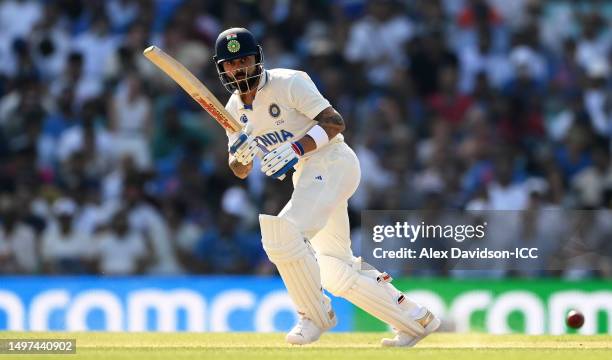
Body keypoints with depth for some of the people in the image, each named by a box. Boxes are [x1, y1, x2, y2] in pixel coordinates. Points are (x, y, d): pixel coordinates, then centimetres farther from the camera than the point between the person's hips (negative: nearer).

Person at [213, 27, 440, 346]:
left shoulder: (288, 83, -12)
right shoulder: (234, 110, 8)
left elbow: (334, 122, -19)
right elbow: (241, 172, 10)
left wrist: (296, 149, -31)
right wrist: (240, 155, -13)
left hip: (332, 162, -9)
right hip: (305, 176, 9)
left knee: (281, 233, -28)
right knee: (335, 273, 10)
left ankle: (315, 314, -10)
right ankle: (415, 319, 22)